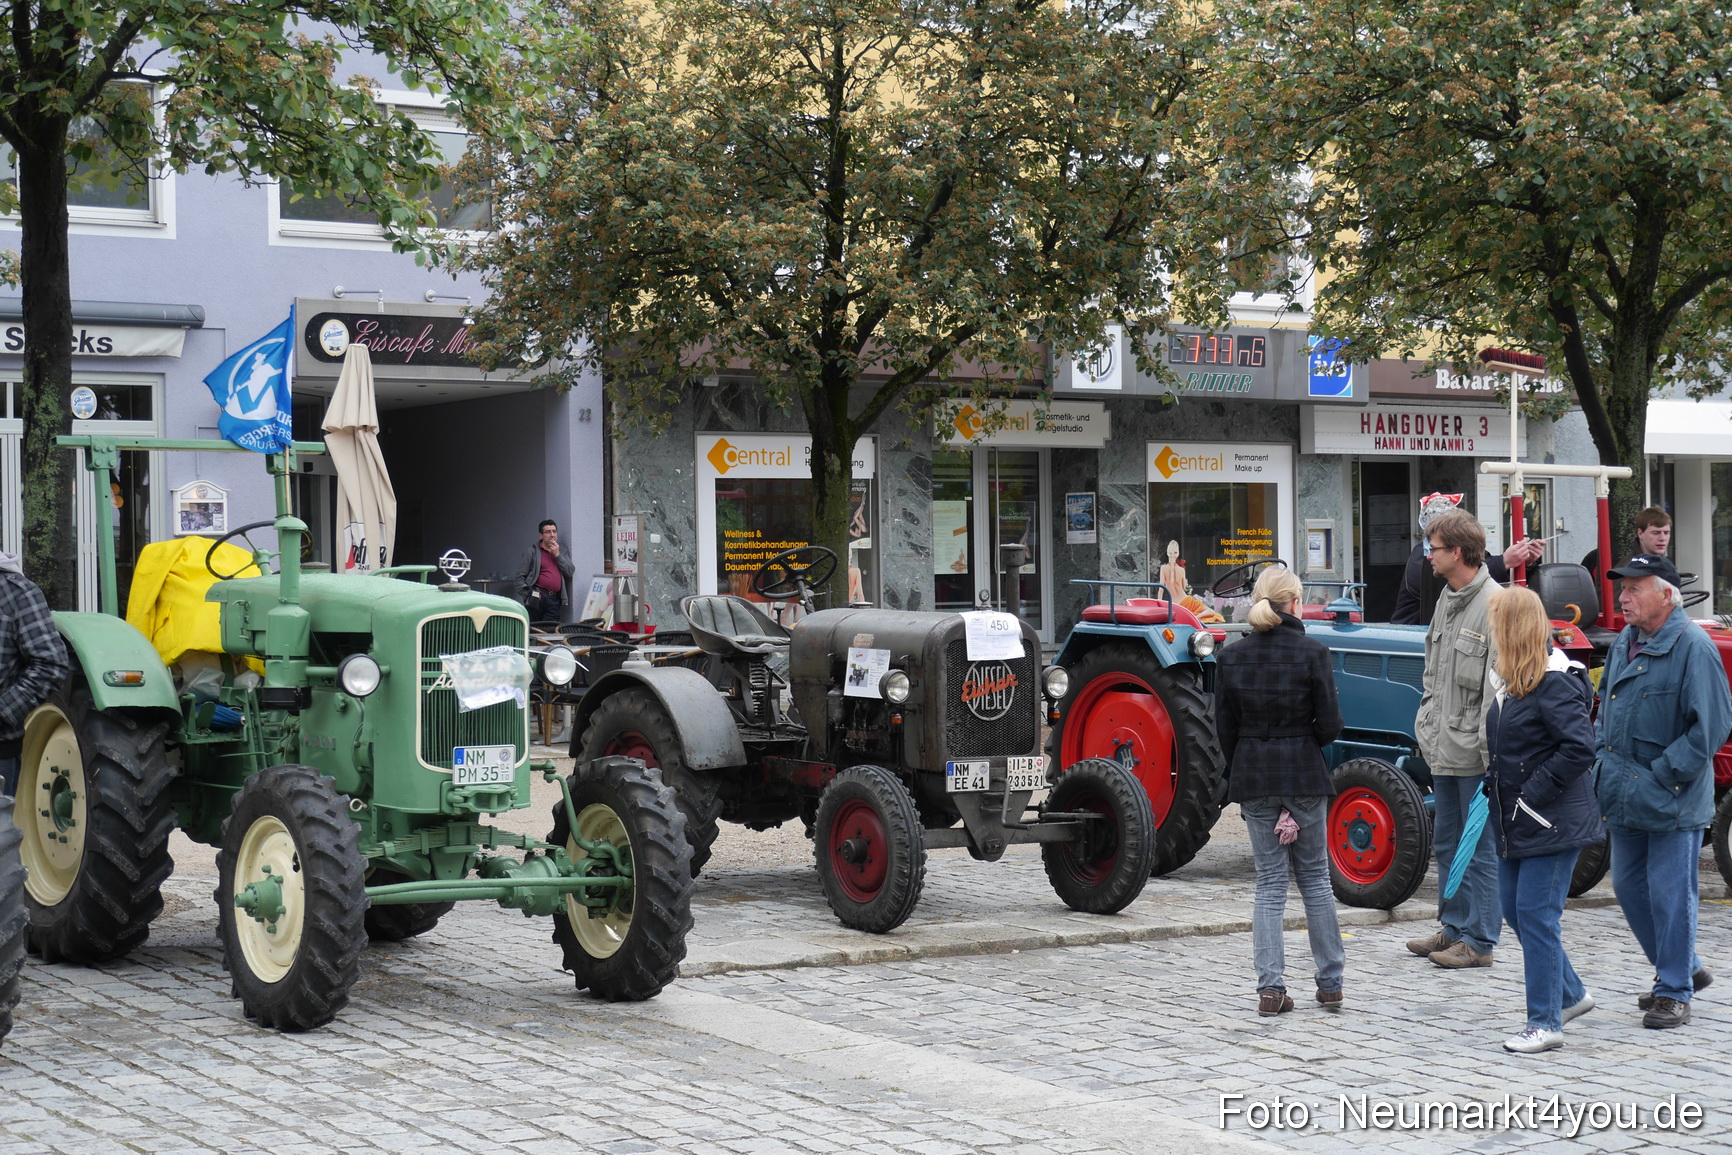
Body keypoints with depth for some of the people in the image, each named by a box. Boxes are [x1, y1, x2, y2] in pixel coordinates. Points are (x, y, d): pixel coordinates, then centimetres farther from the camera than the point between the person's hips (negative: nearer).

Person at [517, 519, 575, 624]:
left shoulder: (562, 551, 17)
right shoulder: (533, 551, 6)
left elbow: (570, 572, 6)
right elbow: (520, 576, 4)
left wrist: (557, 555, -1)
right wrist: (525, 594, -7)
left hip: (554, 599, 3)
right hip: (537, 598, -3)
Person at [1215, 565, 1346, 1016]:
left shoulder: (1233, 656, 0)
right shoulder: (1311, 652, -9)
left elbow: (1225, 727, 2)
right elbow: (1330, 724, -9)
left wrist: (1243, 770, 13)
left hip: (1253, 777, 2)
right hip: (1303, 775, -2)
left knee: (1270, 882, 7)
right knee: (1314, 877, 11)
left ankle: (1270, 987, 0)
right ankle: (1330, 982, 15)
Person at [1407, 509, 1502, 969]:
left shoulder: (1494, 604, -16)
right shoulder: (1446, 599, 13)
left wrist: (1490, 749, -20)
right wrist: (1426, 725, 16)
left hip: (1474, 752, -9)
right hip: (1443, 748, 9)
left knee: (1479, 846, -1)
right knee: (1447, 841, 17)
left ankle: (1479, 940, 6)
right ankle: (1453, 928, 28)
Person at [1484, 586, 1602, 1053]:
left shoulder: (1555, 685, -17)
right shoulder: (1511, 682, 11)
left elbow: (1579, 749, -24)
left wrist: (1533, 795, -22)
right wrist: (1495, 785, 6)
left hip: (1552, 822, -10)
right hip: (1515, 821, 10)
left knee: (1537, 915, -7)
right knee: (1515, 910, 14)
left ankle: (1545, 1024, 1)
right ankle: (1570, 994, 31)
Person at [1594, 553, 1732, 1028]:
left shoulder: (1693, 647, -14)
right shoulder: (1622, 645, 11)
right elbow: (1605, 707, 24)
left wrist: (1664, 774, -18)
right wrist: (1603, 757, 9)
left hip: (1674, 800, -8)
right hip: (1625, 795, 8)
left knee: (1670, 893, -3)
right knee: (1628, 886, 14)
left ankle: (1674, 991, 9)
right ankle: (1684, 968, 30)